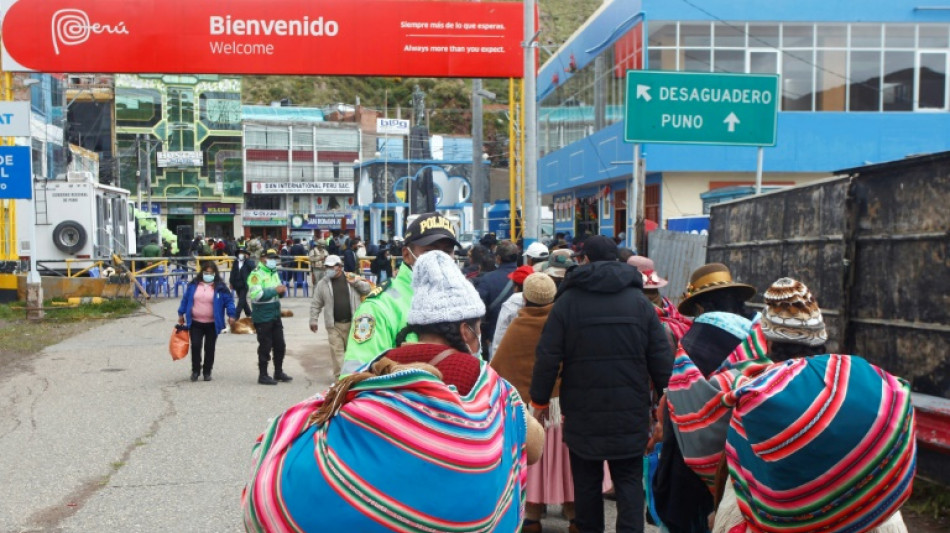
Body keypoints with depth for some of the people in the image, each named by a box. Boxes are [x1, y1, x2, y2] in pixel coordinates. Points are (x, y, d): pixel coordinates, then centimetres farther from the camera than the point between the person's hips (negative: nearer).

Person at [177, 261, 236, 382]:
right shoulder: (193, 285, 5)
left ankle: (207, 372, 19)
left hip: (212, 324, -1)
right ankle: (195, 370, 11)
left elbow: (229, 300, -4)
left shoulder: (220, 287, -2)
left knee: (209, 348, 6)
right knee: (195, 346, -6)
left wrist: (231, 315, -15)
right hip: (195, 323, 1)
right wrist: (181, 314, 13)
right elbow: (185, 299, 12)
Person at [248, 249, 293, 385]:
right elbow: (256, 295, -25)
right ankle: (263, 375, 9)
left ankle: (278, 372, 28)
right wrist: (275, 290, -24)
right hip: (262, 317, -8)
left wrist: (282, 290, -1)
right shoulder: (256, 274, -13)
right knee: (265, 347, -1)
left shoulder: (274, 273, 14)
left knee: (280, 345, 14)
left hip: (275, 315, 8)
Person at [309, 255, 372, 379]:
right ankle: (339, 376, 3)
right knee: (337, 350, -4)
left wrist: (356, 282, -8)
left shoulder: (352, 278, 5)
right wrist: (313, 320, 2)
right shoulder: (322, 283, 4)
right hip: (334, 325, 0)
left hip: (353, 323, 0)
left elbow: (368, 289, 8)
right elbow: (315, 304, 7)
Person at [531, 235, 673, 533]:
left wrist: (539, 398, 5)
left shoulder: (567, 300, -5)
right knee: (629, 481, 7)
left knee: (587, 481, 13)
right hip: (630, 413, 1)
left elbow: (548, 357, -6)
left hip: (582, 413, -1)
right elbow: (661, 357, -1)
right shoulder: (639, 301, 0)